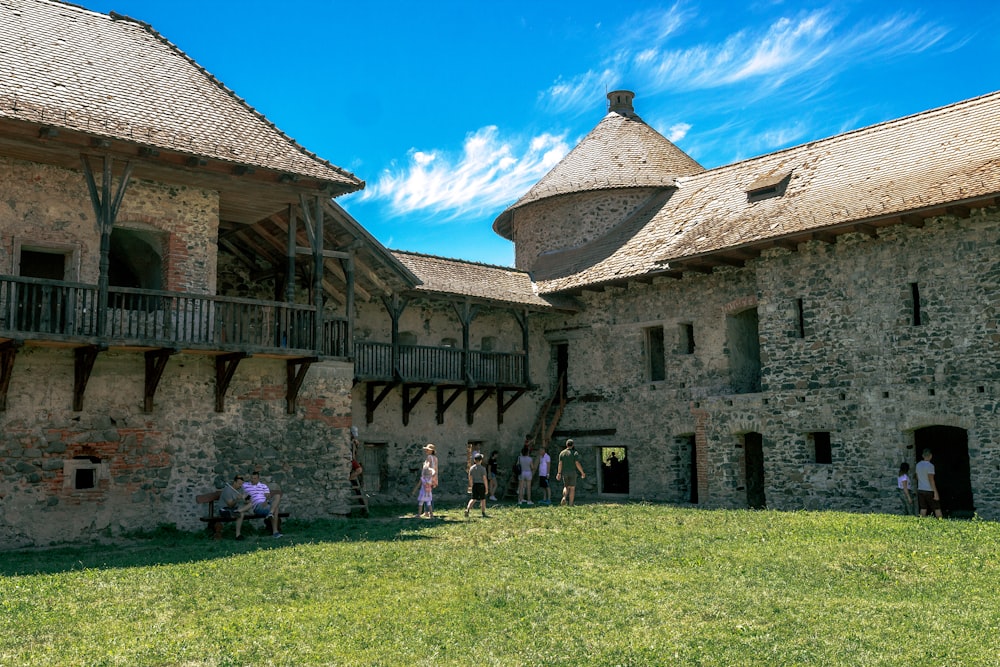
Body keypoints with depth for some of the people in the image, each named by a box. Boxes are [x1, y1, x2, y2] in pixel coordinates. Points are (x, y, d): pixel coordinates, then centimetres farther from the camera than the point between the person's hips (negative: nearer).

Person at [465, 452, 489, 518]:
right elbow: (484, 479, -11)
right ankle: (483, 514, 10)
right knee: (483, 500, 7)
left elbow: (470, 479, 6)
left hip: (475, 485, 4)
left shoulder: (471, 468, 3)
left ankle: (467, 509, -9)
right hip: (481, 485, -4)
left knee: (473, 499, 11)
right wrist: (486, 488, -5)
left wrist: (472, 486, 16)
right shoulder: (482, 468, -10)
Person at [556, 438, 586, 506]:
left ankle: (564, 497, -11)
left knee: (566, 487, 17)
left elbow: (560, 464, -2)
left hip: (564, 473, 3)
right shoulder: (575, 453, -6)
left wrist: (559, 473, 1)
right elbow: (577, 464, -12)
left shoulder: (562, 453, 3)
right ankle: (571, 504, 2)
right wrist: (582, 473, -4)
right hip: (572, 472, -3)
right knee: (572, 488, 5)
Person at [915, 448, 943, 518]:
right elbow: (931, 479, -20)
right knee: (937, 508, 3)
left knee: (923, 509, 6)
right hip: (929, 491, -6)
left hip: (920, 490, 6)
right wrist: (936, 492, -18)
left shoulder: (918, 465, 6)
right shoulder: (930, 465, -16)